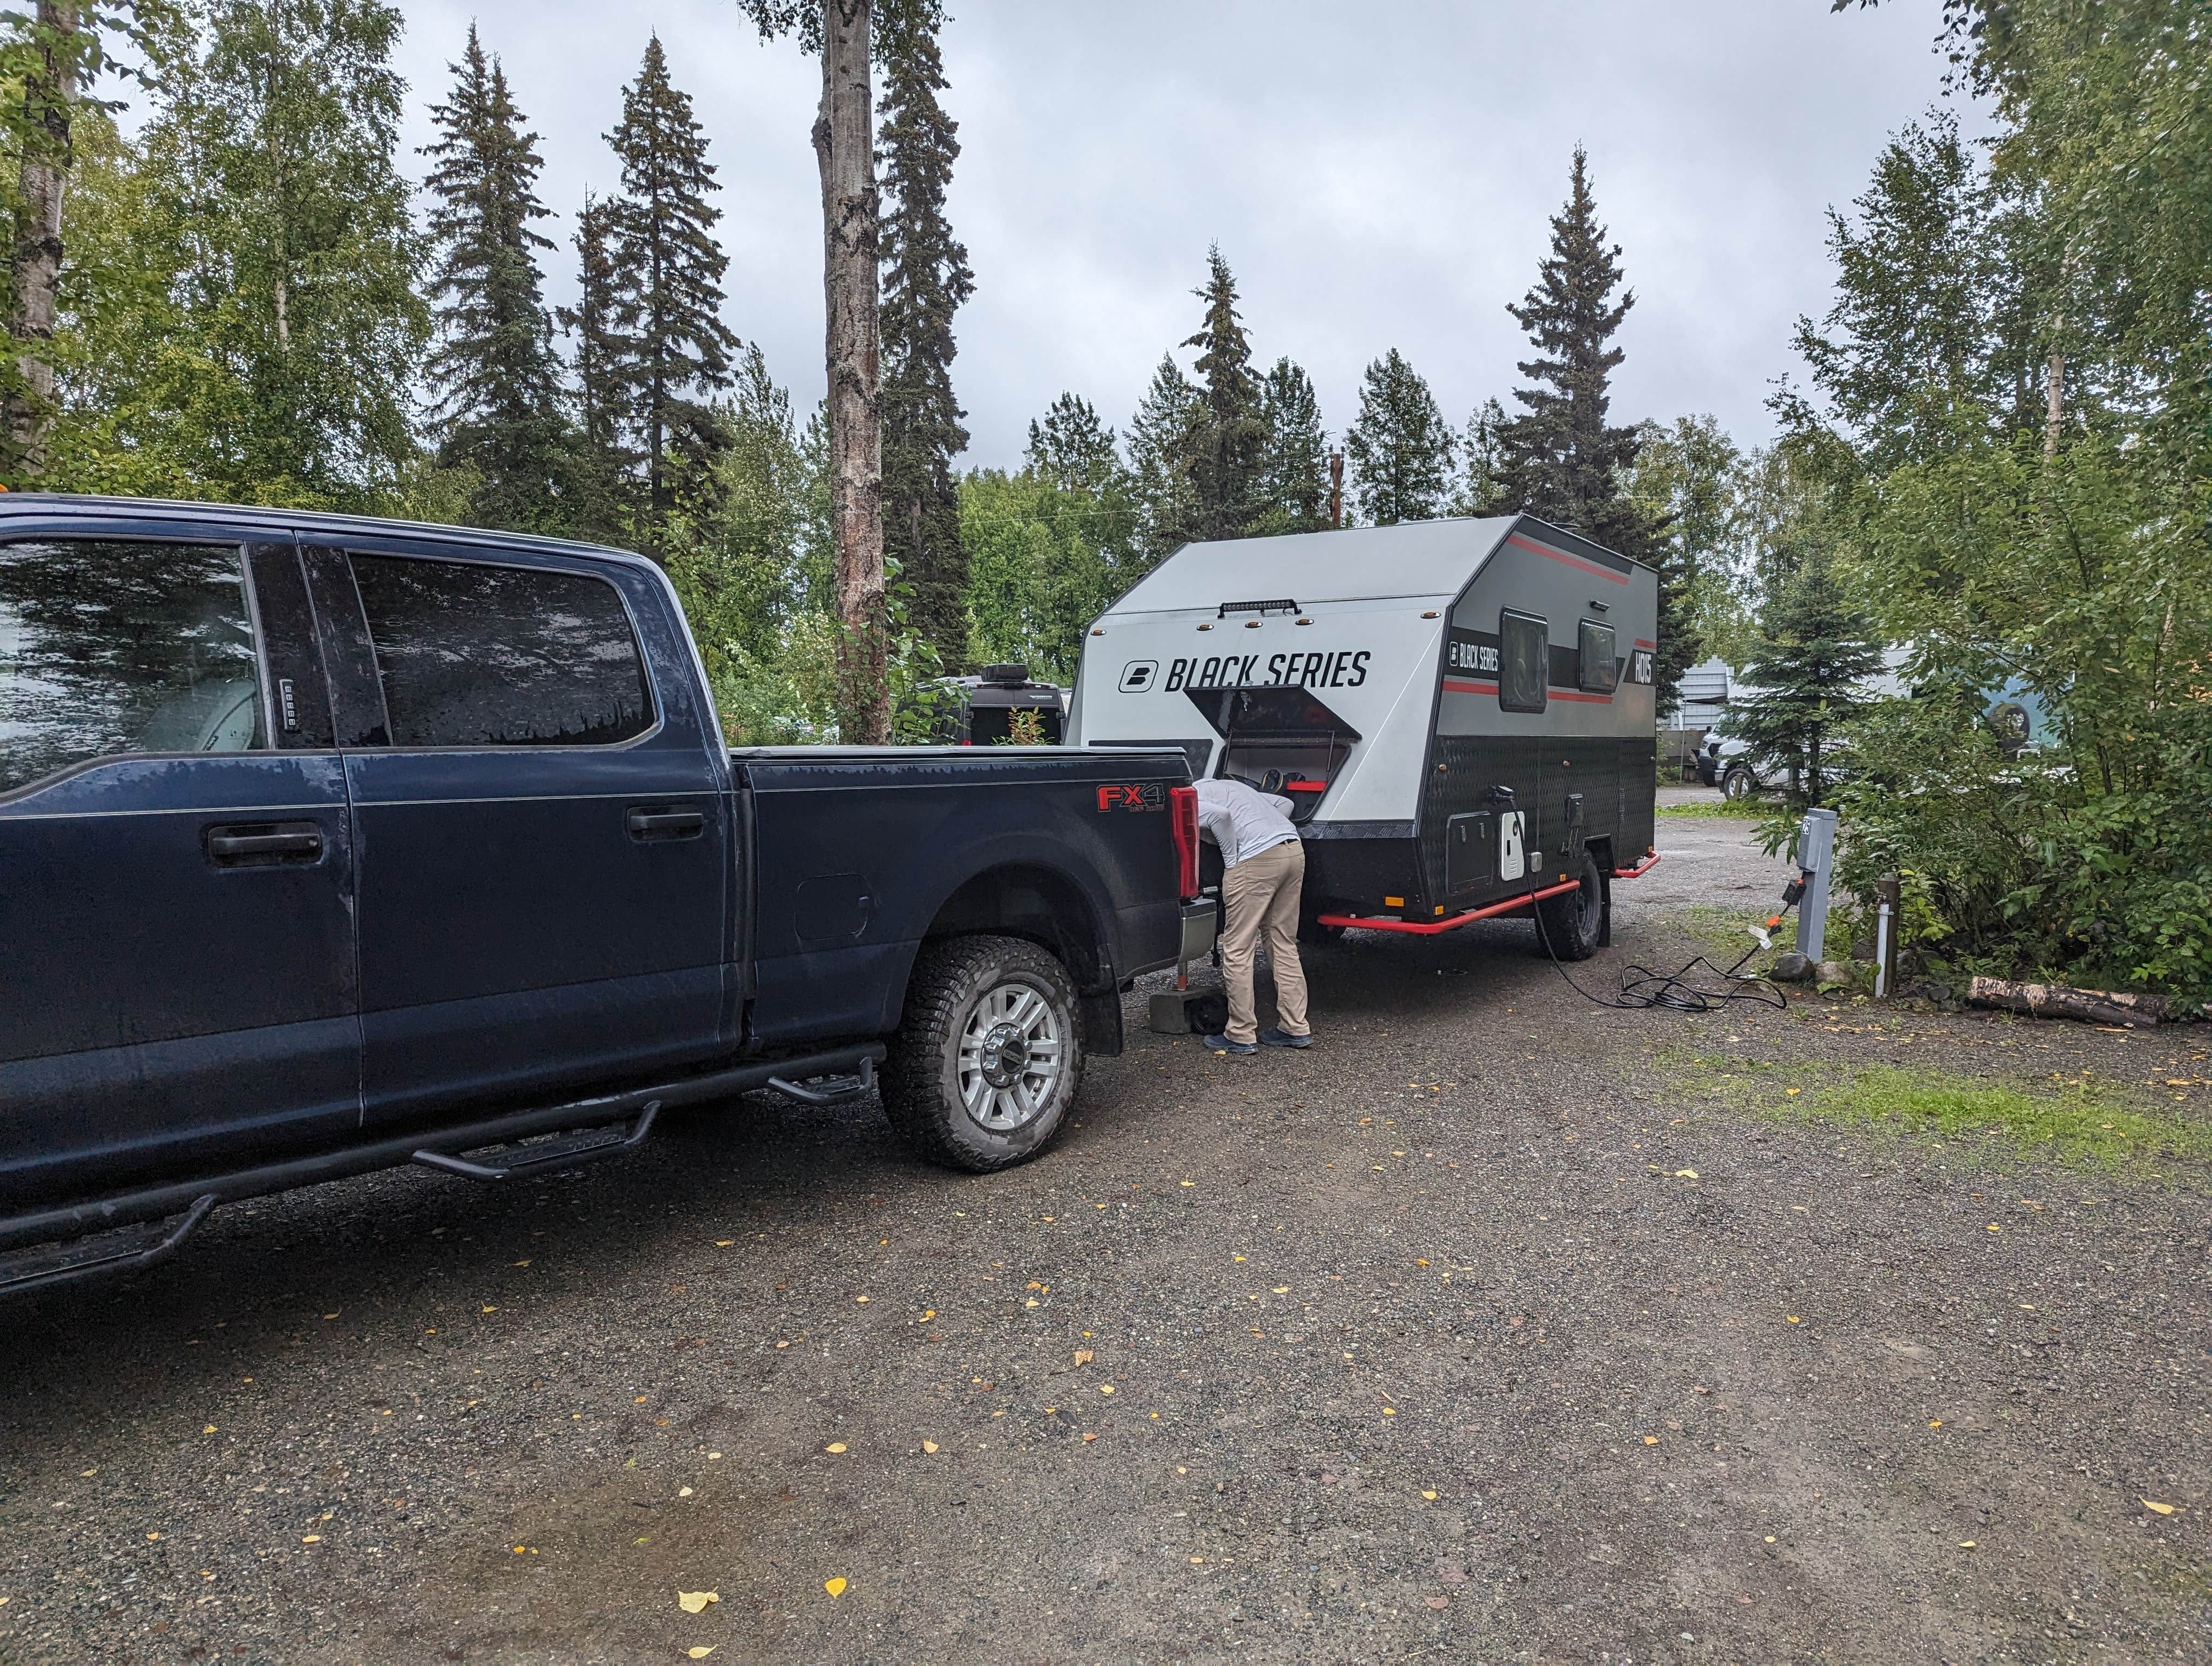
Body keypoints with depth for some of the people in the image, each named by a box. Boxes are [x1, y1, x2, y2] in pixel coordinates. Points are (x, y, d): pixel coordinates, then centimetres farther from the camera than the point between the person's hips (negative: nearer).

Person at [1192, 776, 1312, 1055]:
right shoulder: (1226, 787, 31)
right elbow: (1284, 803, 30)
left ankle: (1241, 1036, 5)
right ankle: (1295, 1029, 17)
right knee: (1284, 945, 15)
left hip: (1257, 858, -8)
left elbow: (1220, 814, -15)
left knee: (1237, 951, 1)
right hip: (1294, 851, 8)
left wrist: (1232, 861, -6)